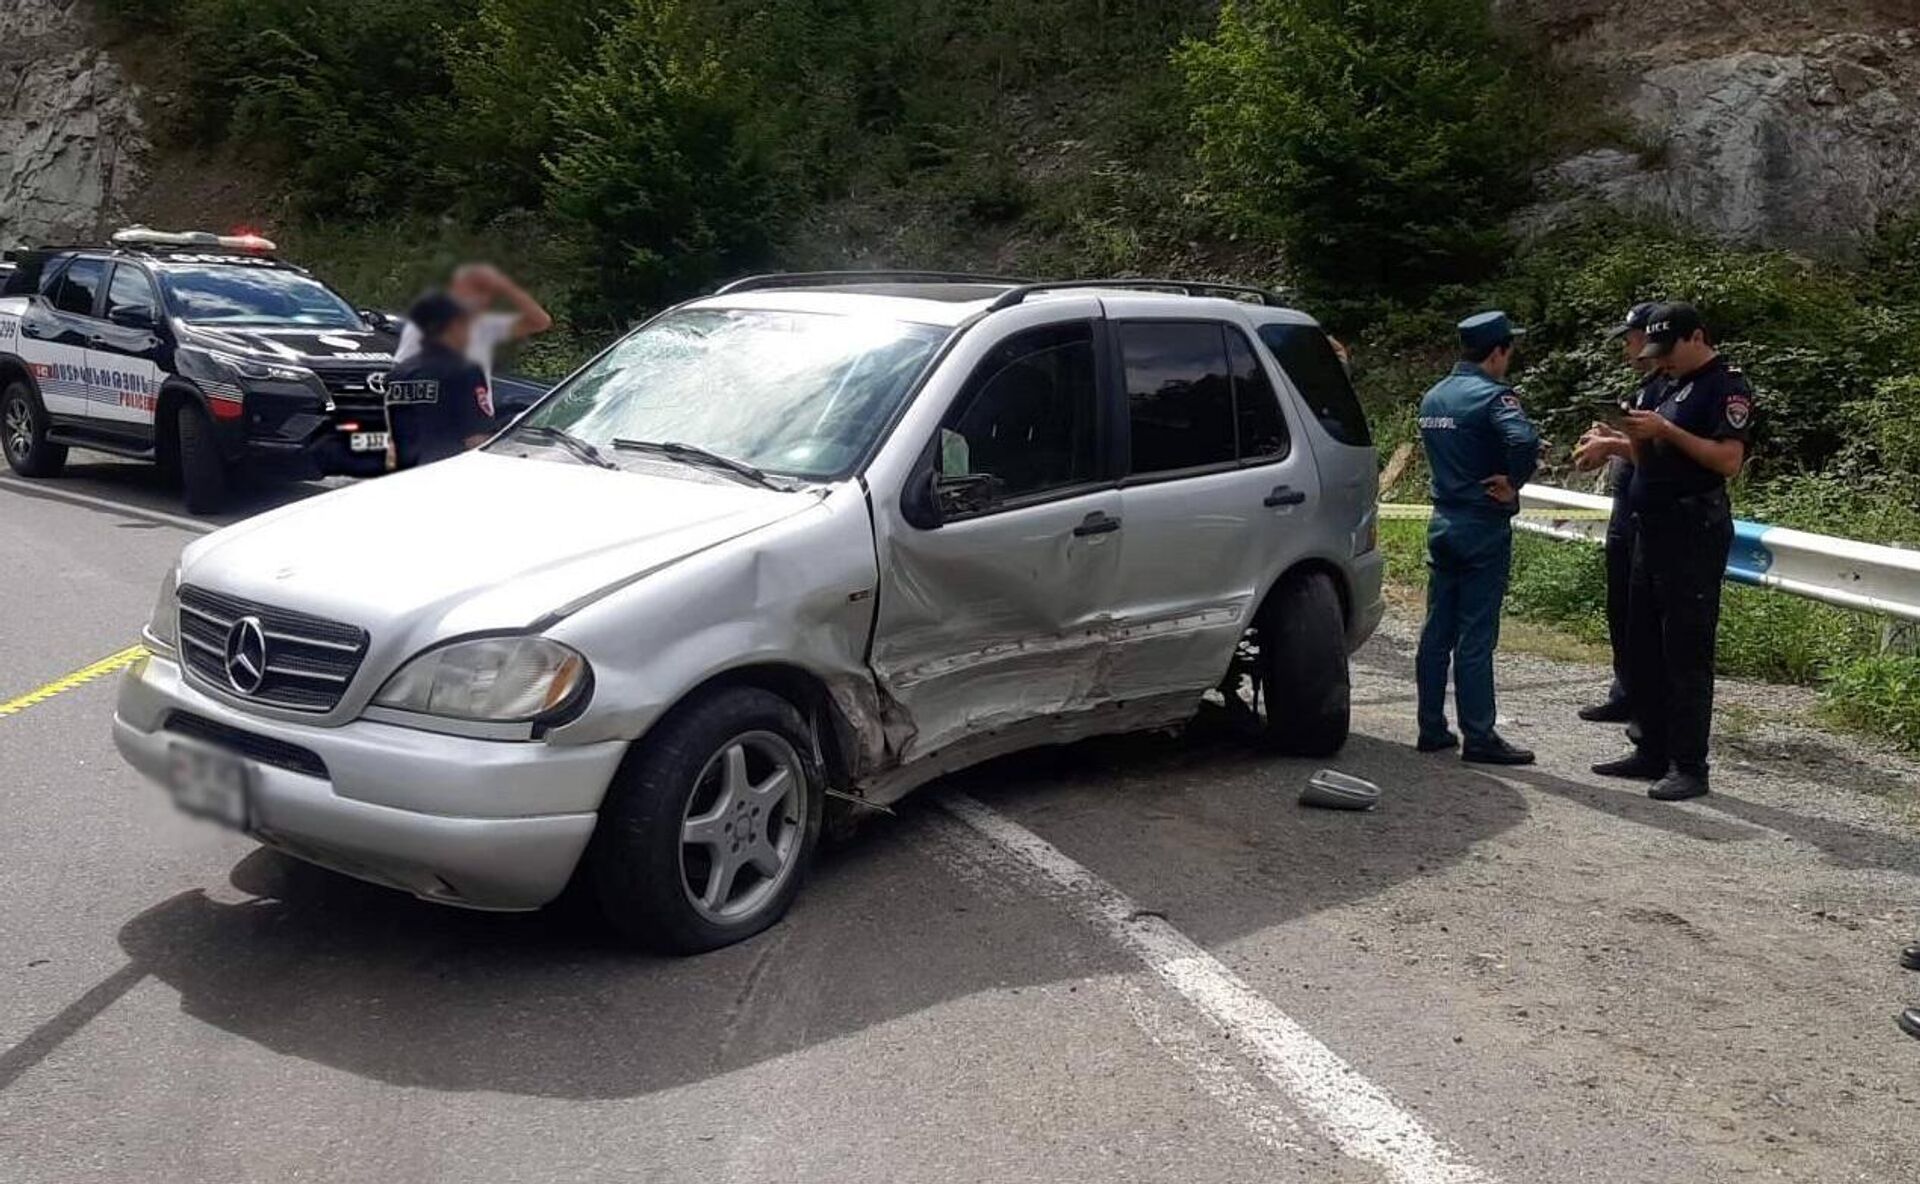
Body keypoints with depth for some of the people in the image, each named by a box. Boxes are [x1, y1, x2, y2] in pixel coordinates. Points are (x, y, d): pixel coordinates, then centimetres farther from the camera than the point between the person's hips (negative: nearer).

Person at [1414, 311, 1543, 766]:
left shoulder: (1433, 397, 10)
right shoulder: (1493, 395, -15)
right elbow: (1523, 440, -32)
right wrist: (1514, 483, -15)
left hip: (1443, 524, 7)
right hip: (1484, 528, -7)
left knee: (1437, 630, 11)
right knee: (1476, 637, -3)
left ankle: (1432, 728, 17)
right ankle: (1479, 738, 4)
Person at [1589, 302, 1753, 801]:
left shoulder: (1726, 385, -7)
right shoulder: (1673, 386, 19)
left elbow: (1729, 460, -18)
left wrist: (1666, 431, -20)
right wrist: (1637, 436, 1)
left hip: (1694, 533, -9)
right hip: (1653, 529, 9)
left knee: (1686, 653, -7)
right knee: (1643, 648, 11)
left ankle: (1689, 767, -2)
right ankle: (1651, 751, 19)